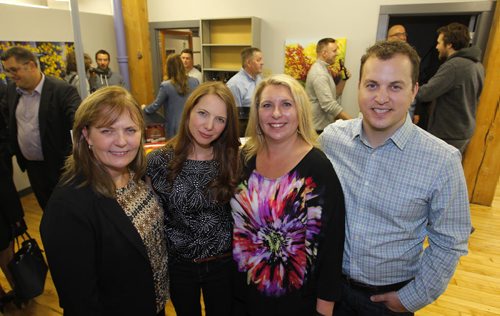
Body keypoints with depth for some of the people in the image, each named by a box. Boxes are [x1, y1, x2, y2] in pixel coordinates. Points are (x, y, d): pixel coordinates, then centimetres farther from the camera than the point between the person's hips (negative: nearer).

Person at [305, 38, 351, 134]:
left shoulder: (323, 69, 13)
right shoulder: (319, 74, -18)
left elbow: (334, 96, 14)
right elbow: (329, 104, -27)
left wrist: (343, 80, 1)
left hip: (324, 125, 10)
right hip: (318, 128, -10)